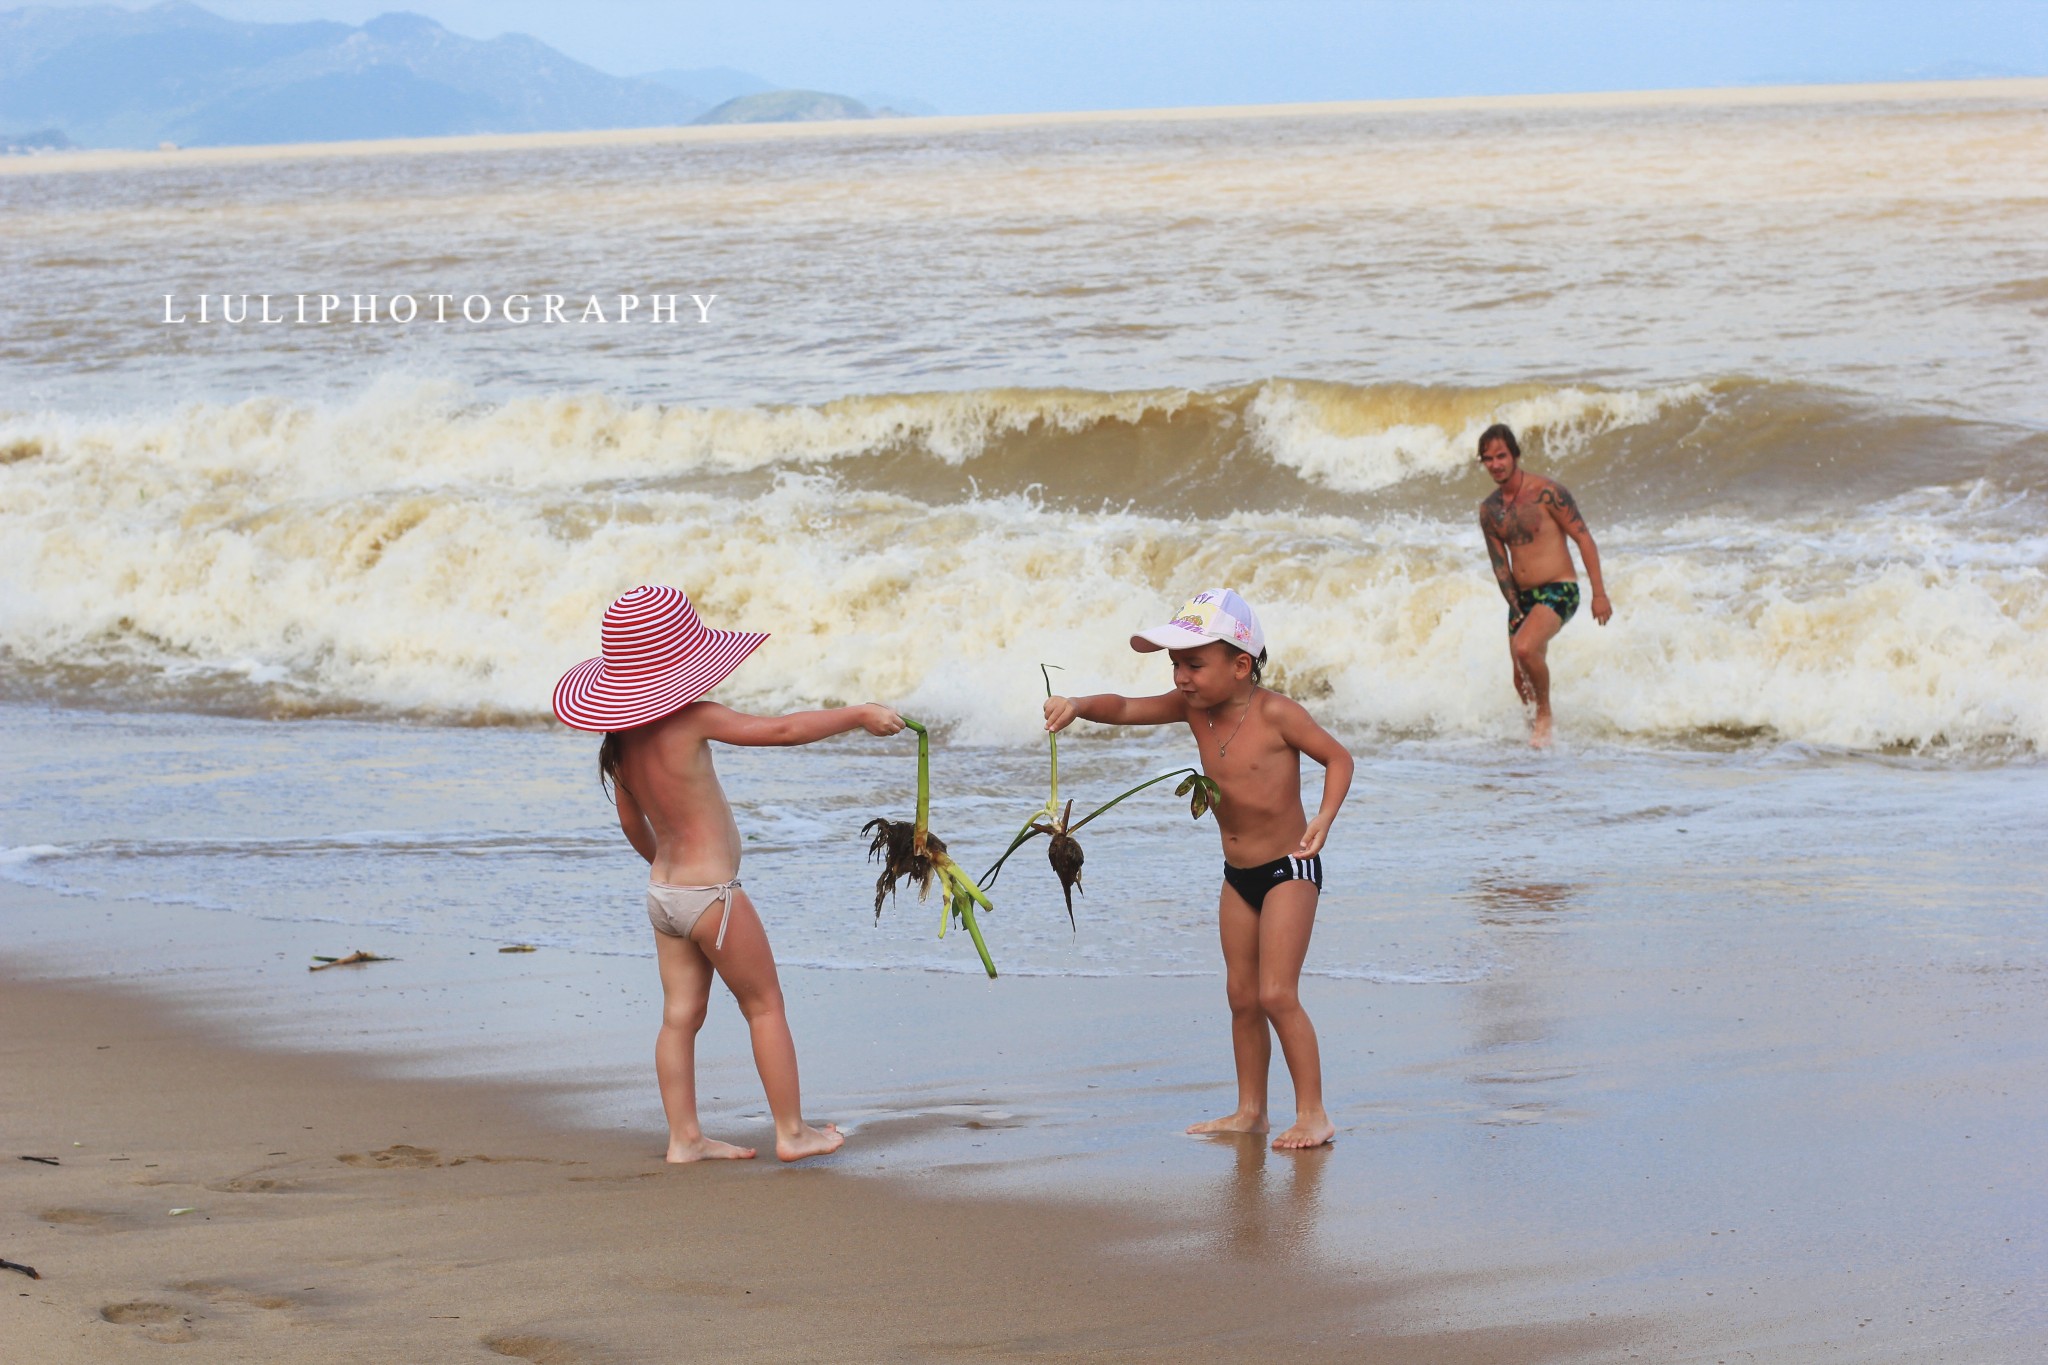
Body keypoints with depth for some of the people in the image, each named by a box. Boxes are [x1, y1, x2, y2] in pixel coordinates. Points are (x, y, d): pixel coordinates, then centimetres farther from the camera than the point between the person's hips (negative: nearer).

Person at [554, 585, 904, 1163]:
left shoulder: (621, 737, 1)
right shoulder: (691, 720, -21)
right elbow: (783, 729, -19)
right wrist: (861, 716, -8)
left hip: (662, 892, 7)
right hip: (711, 894, -7)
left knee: (680, 1014, 11)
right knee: (765, 1006, 7)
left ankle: (684, 1138, 13)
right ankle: (792, 1131, 14)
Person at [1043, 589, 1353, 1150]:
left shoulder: (1274, 713, -19)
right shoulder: (1193, 707, -2)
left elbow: (1337, 757, -11)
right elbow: (1125, 709, -2)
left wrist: (1324, 817, -25)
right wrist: (1078, 705, -23)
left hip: (1289, 869, -7)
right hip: (1237, 873, 7)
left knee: (1276, 994, -12)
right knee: (1241, 996, 11)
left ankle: (1313, 1114, -6)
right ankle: (1250, 1110, 22)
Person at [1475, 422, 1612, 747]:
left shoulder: (1547, 492, -12)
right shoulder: (1489, 509, 6)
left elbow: (1584, 539, -10)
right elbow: (1500, 564, 9)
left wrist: (1599, 594, -12)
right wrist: (1516, 609, -3)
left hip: (1558, 591, -7)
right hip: (1522, 597, 7)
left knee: (1525, 649, -29)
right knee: (1522, 680, 6)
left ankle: (1545, 715, -10)